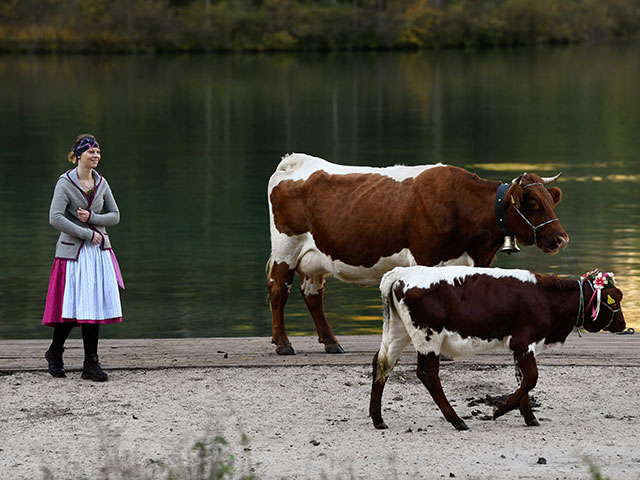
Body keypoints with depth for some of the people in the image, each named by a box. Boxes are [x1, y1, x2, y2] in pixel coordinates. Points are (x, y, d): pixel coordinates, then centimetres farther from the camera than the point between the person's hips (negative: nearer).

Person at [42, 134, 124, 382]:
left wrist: (92, 218, -8)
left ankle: (91, 364, 2)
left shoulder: (101, 183, 8)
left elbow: (115, 215, 11)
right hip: (73, 251, -5)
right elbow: (55, 218, -17)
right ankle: (54, 352, 18)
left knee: (94, 306, 0)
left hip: (99, 250, 5)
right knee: (72, 307, -7)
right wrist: (88, 234, -15)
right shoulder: (65, 183, -8)